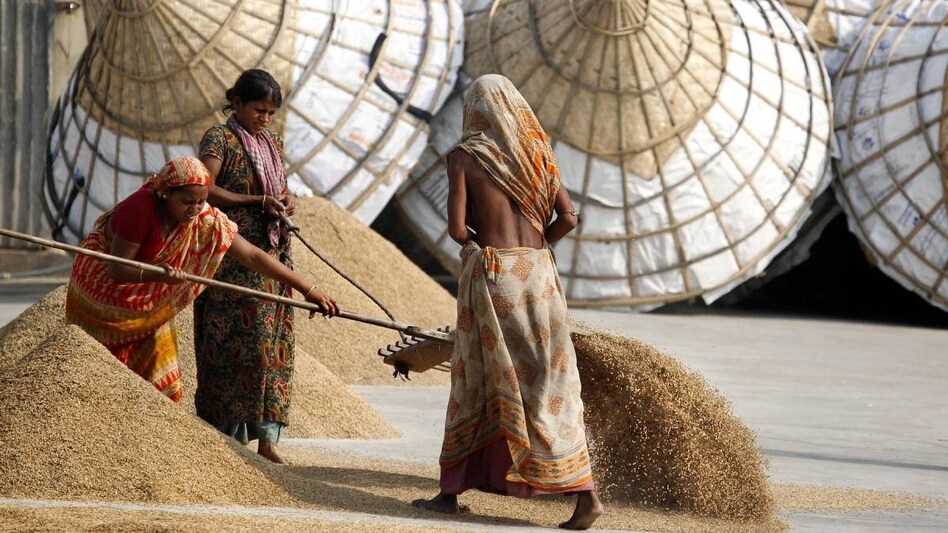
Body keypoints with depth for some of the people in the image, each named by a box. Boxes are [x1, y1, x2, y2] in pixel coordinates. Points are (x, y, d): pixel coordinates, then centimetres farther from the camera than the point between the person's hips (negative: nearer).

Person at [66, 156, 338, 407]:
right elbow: (117, 270, -31)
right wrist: (156, 275, -50)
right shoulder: (140, 209, -34)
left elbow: (252, 256, -14)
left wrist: (308, 290, -18)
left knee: (158, 380, 1)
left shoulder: (206, 221, -18)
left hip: (150, 304, 5)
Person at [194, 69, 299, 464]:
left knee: (273, 343, 3)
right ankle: (231, 437, -2)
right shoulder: (220, 139, -6)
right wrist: (258, 202, -19)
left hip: (272, 252, 7)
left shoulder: (273, 142, 16)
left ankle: (267, 439, 3)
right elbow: (206, 190, -17)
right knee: (237, 342, -7)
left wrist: (285, 199, 1)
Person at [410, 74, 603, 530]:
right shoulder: (537, 154, 10)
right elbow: (568, 217, 5)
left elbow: (456, 228, -9)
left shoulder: (464, 155, -3)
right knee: (548, 383, 4)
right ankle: (584, 492, -6)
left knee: (475, 382, 7)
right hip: (539, 271, 4)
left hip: (489, 272, -3)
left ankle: (450, 491, 14)